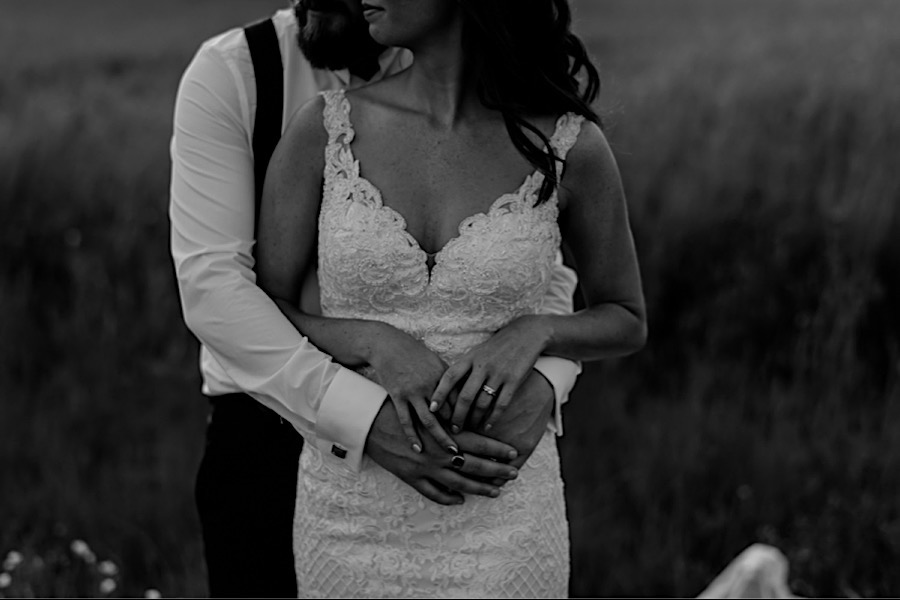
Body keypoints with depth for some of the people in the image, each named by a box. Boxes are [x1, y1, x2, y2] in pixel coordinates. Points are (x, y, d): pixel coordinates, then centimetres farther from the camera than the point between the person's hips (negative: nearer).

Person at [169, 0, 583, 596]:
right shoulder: (227, 73, -13)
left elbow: (548, 268, -5)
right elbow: (209, 281, -22)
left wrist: (540, 384, -28)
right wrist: (366, 419, -33)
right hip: (272, 430, -1)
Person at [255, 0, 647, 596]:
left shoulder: (572, 148, -7)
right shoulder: (322, 130, -5)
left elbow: (627, 322, 7)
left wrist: (533, 333, -14)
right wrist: (376, 343, -17)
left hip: (500, 517, -1)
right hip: (353, 516, 1)